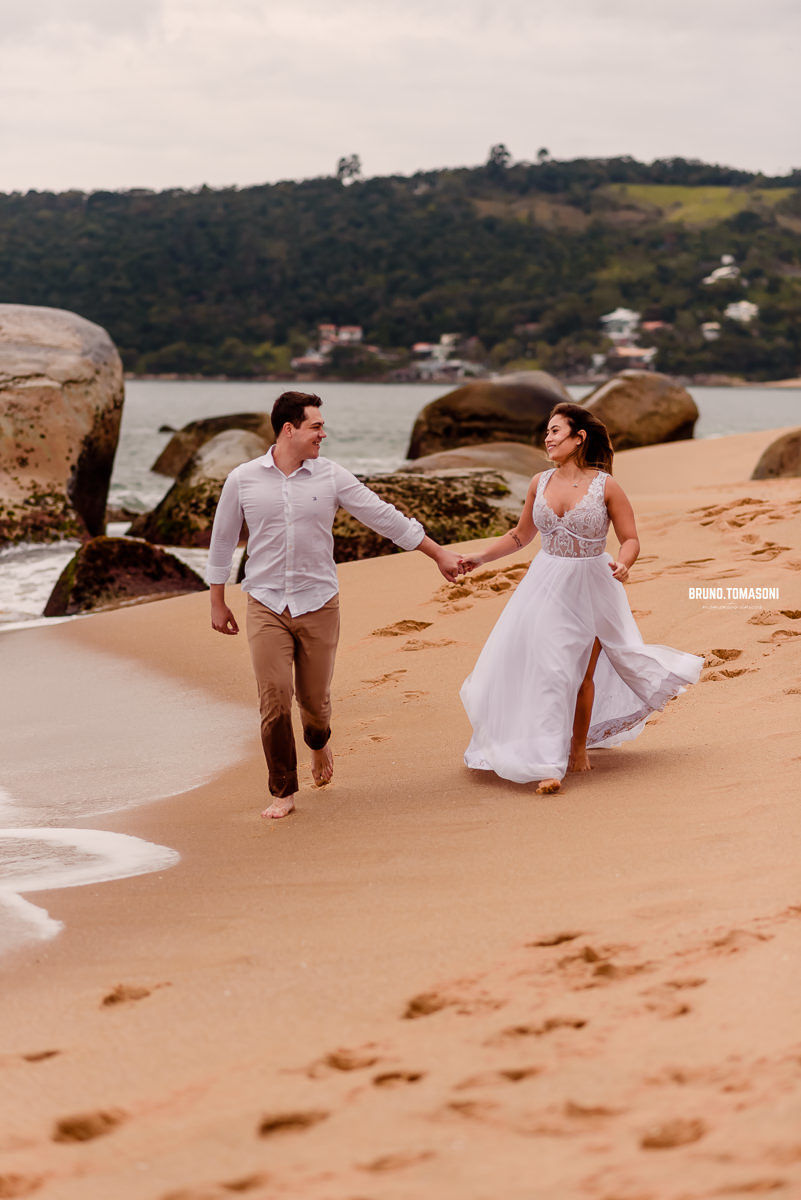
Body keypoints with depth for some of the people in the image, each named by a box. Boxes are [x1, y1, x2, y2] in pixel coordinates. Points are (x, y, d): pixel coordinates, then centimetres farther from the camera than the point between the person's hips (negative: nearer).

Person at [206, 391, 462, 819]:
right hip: (266, 606, -1)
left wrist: (438, 554, 6)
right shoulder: (243, 479, -1)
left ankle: (318, 743, 42)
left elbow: (384, 517, 5)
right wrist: (218, 603, 11)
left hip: (318, 605, 1)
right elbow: (222, 542, 9)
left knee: (314, 699, 6)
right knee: (274, 700, -9)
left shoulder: (331, 477, 0)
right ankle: (282, 792, 5)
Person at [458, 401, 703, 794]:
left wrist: (622, 564, -26)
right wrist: (481, 558, 9)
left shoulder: (605, 486, -10)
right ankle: (548, 765, -2)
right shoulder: (540, 483, 2)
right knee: (545, 672, -5)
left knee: (582, 673, 8)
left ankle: (578, 748, 27)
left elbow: (630, 540, -6)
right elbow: (521, 535, 15)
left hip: (590, 589, -3)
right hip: (546, 585, 3)